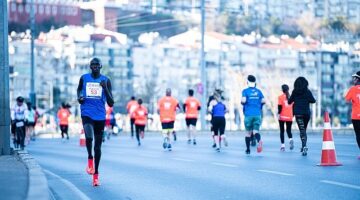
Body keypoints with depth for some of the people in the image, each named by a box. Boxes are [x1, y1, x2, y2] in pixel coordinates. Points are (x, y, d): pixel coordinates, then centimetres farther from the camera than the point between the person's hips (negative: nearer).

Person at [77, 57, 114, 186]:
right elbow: (79, 89, 27)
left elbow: (111, 104, 0)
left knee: (98, 146, 5)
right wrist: (79, 97, 4)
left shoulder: (106, 81, 2)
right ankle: (90, 158, 0)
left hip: (100, 116, 1)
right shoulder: (84, 78, 5)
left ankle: (96, 174, 17)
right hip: (87, 114, -1)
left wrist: (105, 88, -15)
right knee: (89, 137, -28)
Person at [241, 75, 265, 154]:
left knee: (248, 132, 12)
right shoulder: (258, 91, 9)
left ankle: (248, 149, 18)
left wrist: (242, 103, 9)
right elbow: (263, 101, 2)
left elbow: (243, 100, -14)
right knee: (256, 131, -4)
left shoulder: (245, 91, 0)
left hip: (248, 114, -1)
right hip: (257, 114, 1)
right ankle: (259, 140, -38)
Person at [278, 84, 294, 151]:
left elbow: (280, 106, -12)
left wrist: (279, 113, -7)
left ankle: (283, 145, 1)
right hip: (289, 117, 3)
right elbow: (293, 106, 10)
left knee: (282, 131, 7)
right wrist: (293, 115, 18)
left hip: (282, 117, -3)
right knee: (289, 130, 13)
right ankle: (290, 139, -17)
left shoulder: (281, 97, -4)